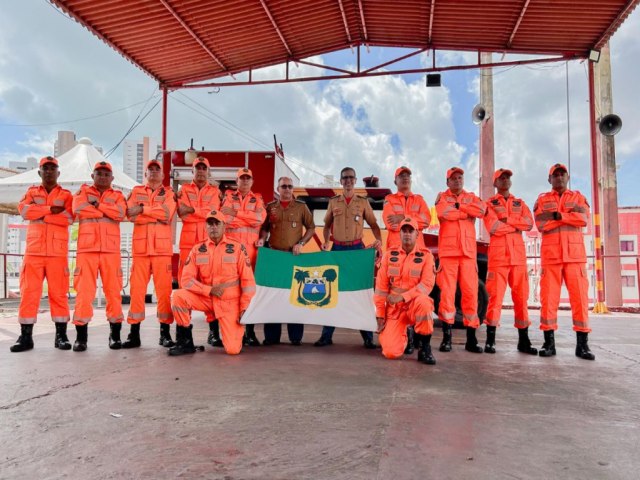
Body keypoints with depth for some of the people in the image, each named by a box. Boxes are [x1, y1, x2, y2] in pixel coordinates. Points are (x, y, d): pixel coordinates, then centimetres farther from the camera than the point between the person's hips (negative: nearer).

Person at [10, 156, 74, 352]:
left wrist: (39, 214, -7)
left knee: (59, 293, -1)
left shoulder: (66, 195, 10)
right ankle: (26, 336, 5)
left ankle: (61, 335, 4)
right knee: (29, 292, -1)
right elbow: (24, 210, -4)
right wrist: (50, 209, -10)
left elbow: (68, 218, -8)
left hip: (57, 252, -2)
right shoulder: (31, 192, 17)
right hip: (33, 250, 2)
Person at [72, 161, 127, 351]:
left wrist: (97, 205, -3)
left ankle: (115, 334, 7)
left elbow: (120, 213, -5)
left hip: (111, 249, 0)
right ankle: (81, 336, 2)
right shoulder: (83, 192, 17)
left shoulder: (117, 196, 17)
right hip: (87, 248, 0)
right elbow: (78, 208, -6)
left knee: (113, 290, 0)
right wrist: (107, 212, -1)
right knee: (84, 290, -4)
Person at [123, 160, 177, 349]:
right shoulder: (136, 191, 16)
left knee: (164, 289, -2)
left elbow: (167, 212, -8)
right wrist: (158, 215, -11)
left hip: (162, 247, -1)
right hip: (140, 246, 1)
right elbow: (131, 215, -2)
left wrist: (143, 209, -6)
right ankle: (134, 334, 7)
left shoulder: (169, 192, 13)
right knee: (137, 288, 0)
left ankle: (165, 333, 5)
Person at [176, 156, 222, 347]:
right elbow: (182, 214, -1)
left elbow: (214, 212, -4)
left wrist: (192, 209, -6)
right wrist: (204, 212, -7)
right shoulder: (184, 189, 15)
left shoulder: (215, 191, 15)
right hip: (188, 242, 1)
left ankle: (214, 330, -2)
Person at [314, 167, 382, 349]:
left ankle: (367, 336, 7)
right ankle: (327, 335, 8)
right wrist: (326, 241, -4)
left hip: (357, 248, -1)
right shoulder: (333, 202, 10)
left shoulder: (363, 202, 7)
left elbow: (373, 224, 6)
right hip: (337, 248, 1)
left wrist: (379, 239, -12)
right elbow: (327, 225, 13)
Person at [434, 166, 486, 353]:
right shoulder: (442, 196, 13)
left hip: (468, 251, 2)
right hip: (448, 250, -2)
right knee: (447, 291, -6)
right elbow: (442, 212, -11)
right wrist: (467, 213, 0)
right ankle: (446, 336, -1)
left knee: (471, 292, 0)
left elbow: (481, 210, -4)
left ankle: (471, 339, 6)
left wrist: (458, 206, -2)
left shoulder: (472, 197, 19)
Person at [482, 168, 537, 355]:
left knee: (521, 297, 5)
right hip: (498, 254, -4)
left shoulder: (520, 203, 19)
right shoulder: (490, 204, 7)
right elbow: (493, 228, -10)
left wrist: (506, 220, -8)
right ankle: (490, 340, -2)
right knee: (495, 296, -6)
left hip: (518, 254, 4)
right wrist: (517, 226, -2)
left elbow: (529, 223, 0)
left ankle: (523, 341, 11)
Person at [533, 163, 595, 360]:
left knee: (580, 297, -3)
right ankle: (549, 343, 2)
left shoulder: (578, 197, 15)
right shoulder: (542, 200, 13)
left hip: (575, 254, 1)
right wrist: (570, 215, -6)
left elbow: (583, 219, -5)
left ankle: (582, 344, 3)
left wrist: (557, 215, -11)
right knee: (548, 298, -3)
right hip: (550, 255, 0)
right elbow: (540, 225, -4)